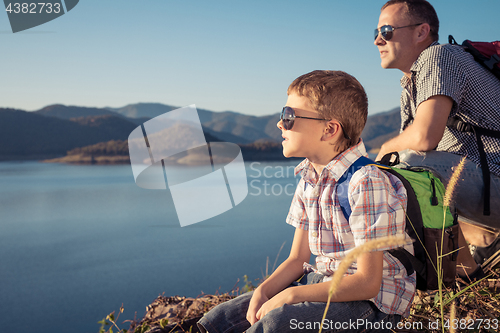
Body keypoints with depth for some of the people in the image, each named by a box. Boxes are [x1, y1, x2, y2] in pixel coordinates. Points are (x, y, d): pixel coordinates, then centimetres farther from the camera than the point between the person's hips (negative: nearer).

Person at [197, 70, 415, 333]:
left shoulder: (366, 183, -21)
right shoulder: (308, 180, 6)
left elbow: (368, 282, -22)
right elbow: (297, 259, 10)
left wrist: (290, 296, -20)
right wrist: (263, 291, -8)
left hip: (372, 301, -7)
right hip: (322, 285, 7)